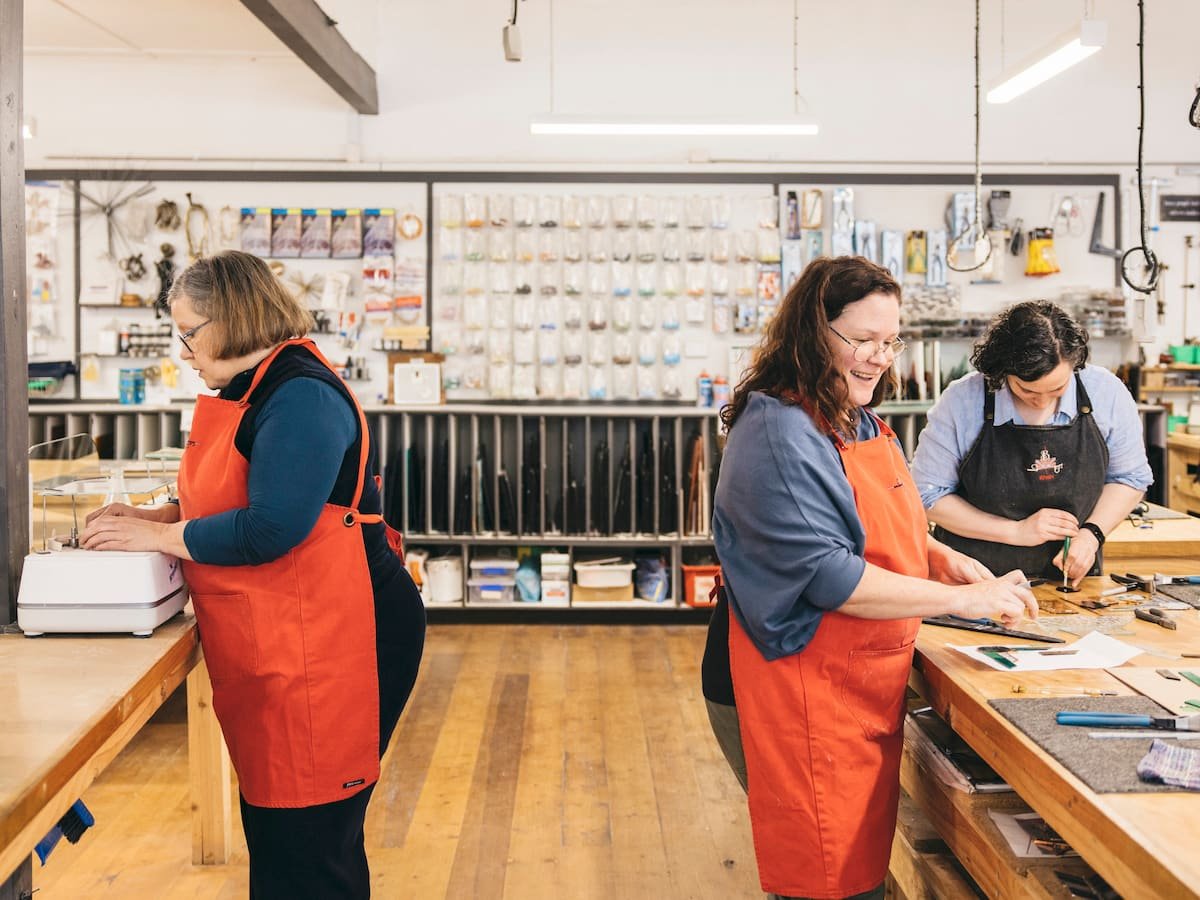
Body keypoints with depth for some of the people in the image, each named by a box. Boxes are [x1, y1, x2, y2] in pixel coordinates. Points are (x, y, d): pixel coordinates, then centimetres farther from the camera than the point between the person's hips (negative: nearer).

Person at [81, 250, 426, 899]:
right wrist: (151, 517, 8)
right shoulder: (249, 391, 16)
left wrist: (157, 536, -12)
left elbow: (269, 529, -23)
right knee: (273, 827, 19)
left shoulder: (301, 396, -16)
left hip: (326, 643, -10)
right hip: (270, 647, 10)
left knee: (307, 846, -1)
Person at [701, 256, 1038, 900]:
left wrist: (940, 557, 4)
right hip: (804, 693, -9)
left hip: (868, 683, 9)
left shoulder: (860, 420, 10)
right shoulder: (780, 435, -21)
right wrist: (963, 600, -21)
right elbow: (827, 575, -25)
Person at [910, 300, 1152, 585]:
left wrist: (1091, 534, -9)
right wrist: (1016, 531, -11)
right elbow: (929, 493, -6)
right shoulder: (961, 401, -12)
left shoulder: (1106, 392, -5)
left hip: (1073, 576, 3)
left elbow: (1129, 478, 9)